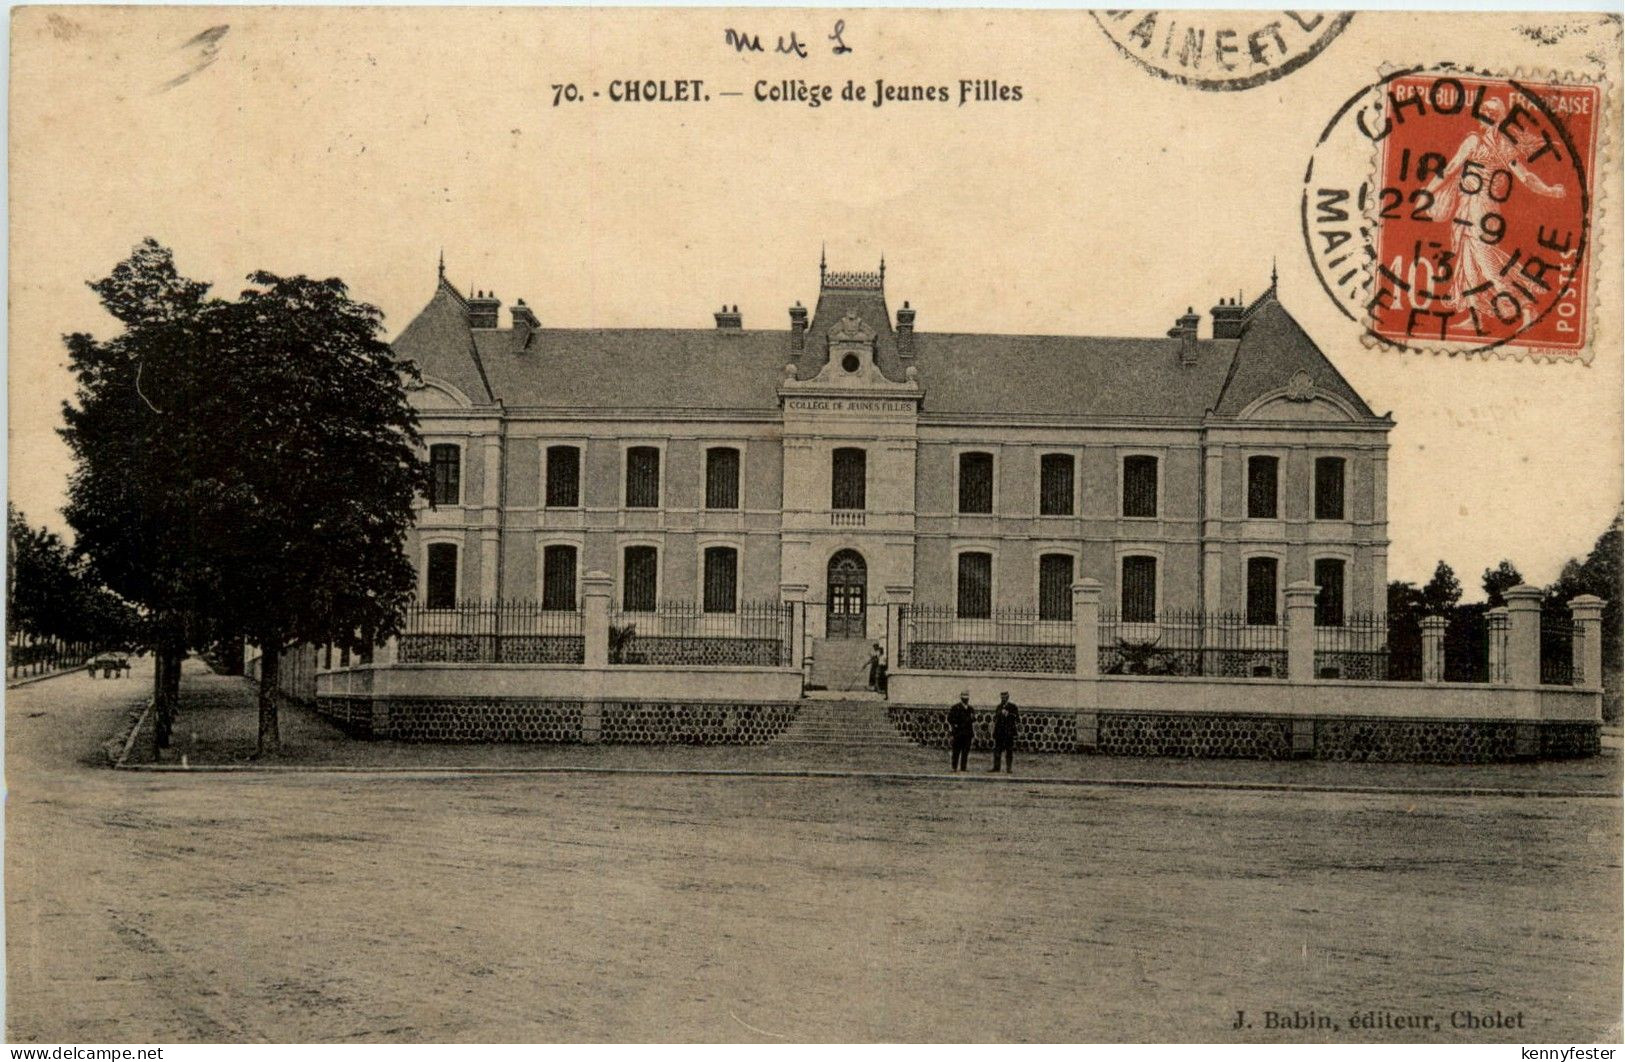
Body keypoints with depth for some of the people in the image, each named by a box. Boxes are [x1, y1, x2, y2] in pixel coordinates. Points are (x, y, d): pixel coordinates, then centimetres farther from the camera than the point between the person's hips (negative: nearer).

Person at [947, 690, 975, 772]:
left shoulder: (971, 710, 13)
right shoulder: (955, 708, -3)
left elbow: (973, 722, 20)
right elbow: (950, 722, -6)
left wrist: (974, 733, 10)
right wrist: (950, 734, -11)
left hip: (968, 734, 4)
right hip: (957, 734, -4)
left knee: (966, 752, 3)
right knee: (956, 752, -1)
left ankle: (964, 767, 8)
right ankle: (955, 767, 3)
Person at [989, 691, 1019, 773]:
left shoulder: (1012, 707, 1)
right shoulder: (999, 707, 14)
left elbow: (1018, 719, -5)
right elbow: (994, 719, 22)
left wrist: (1009, 714, -16)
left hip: (1009, 733, -4)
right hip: (999, 733, 4)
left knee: (1009, 751, -2)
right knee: (996, 750, 3)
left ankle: (1009, 768, 3)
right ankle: (996, 767, 9)